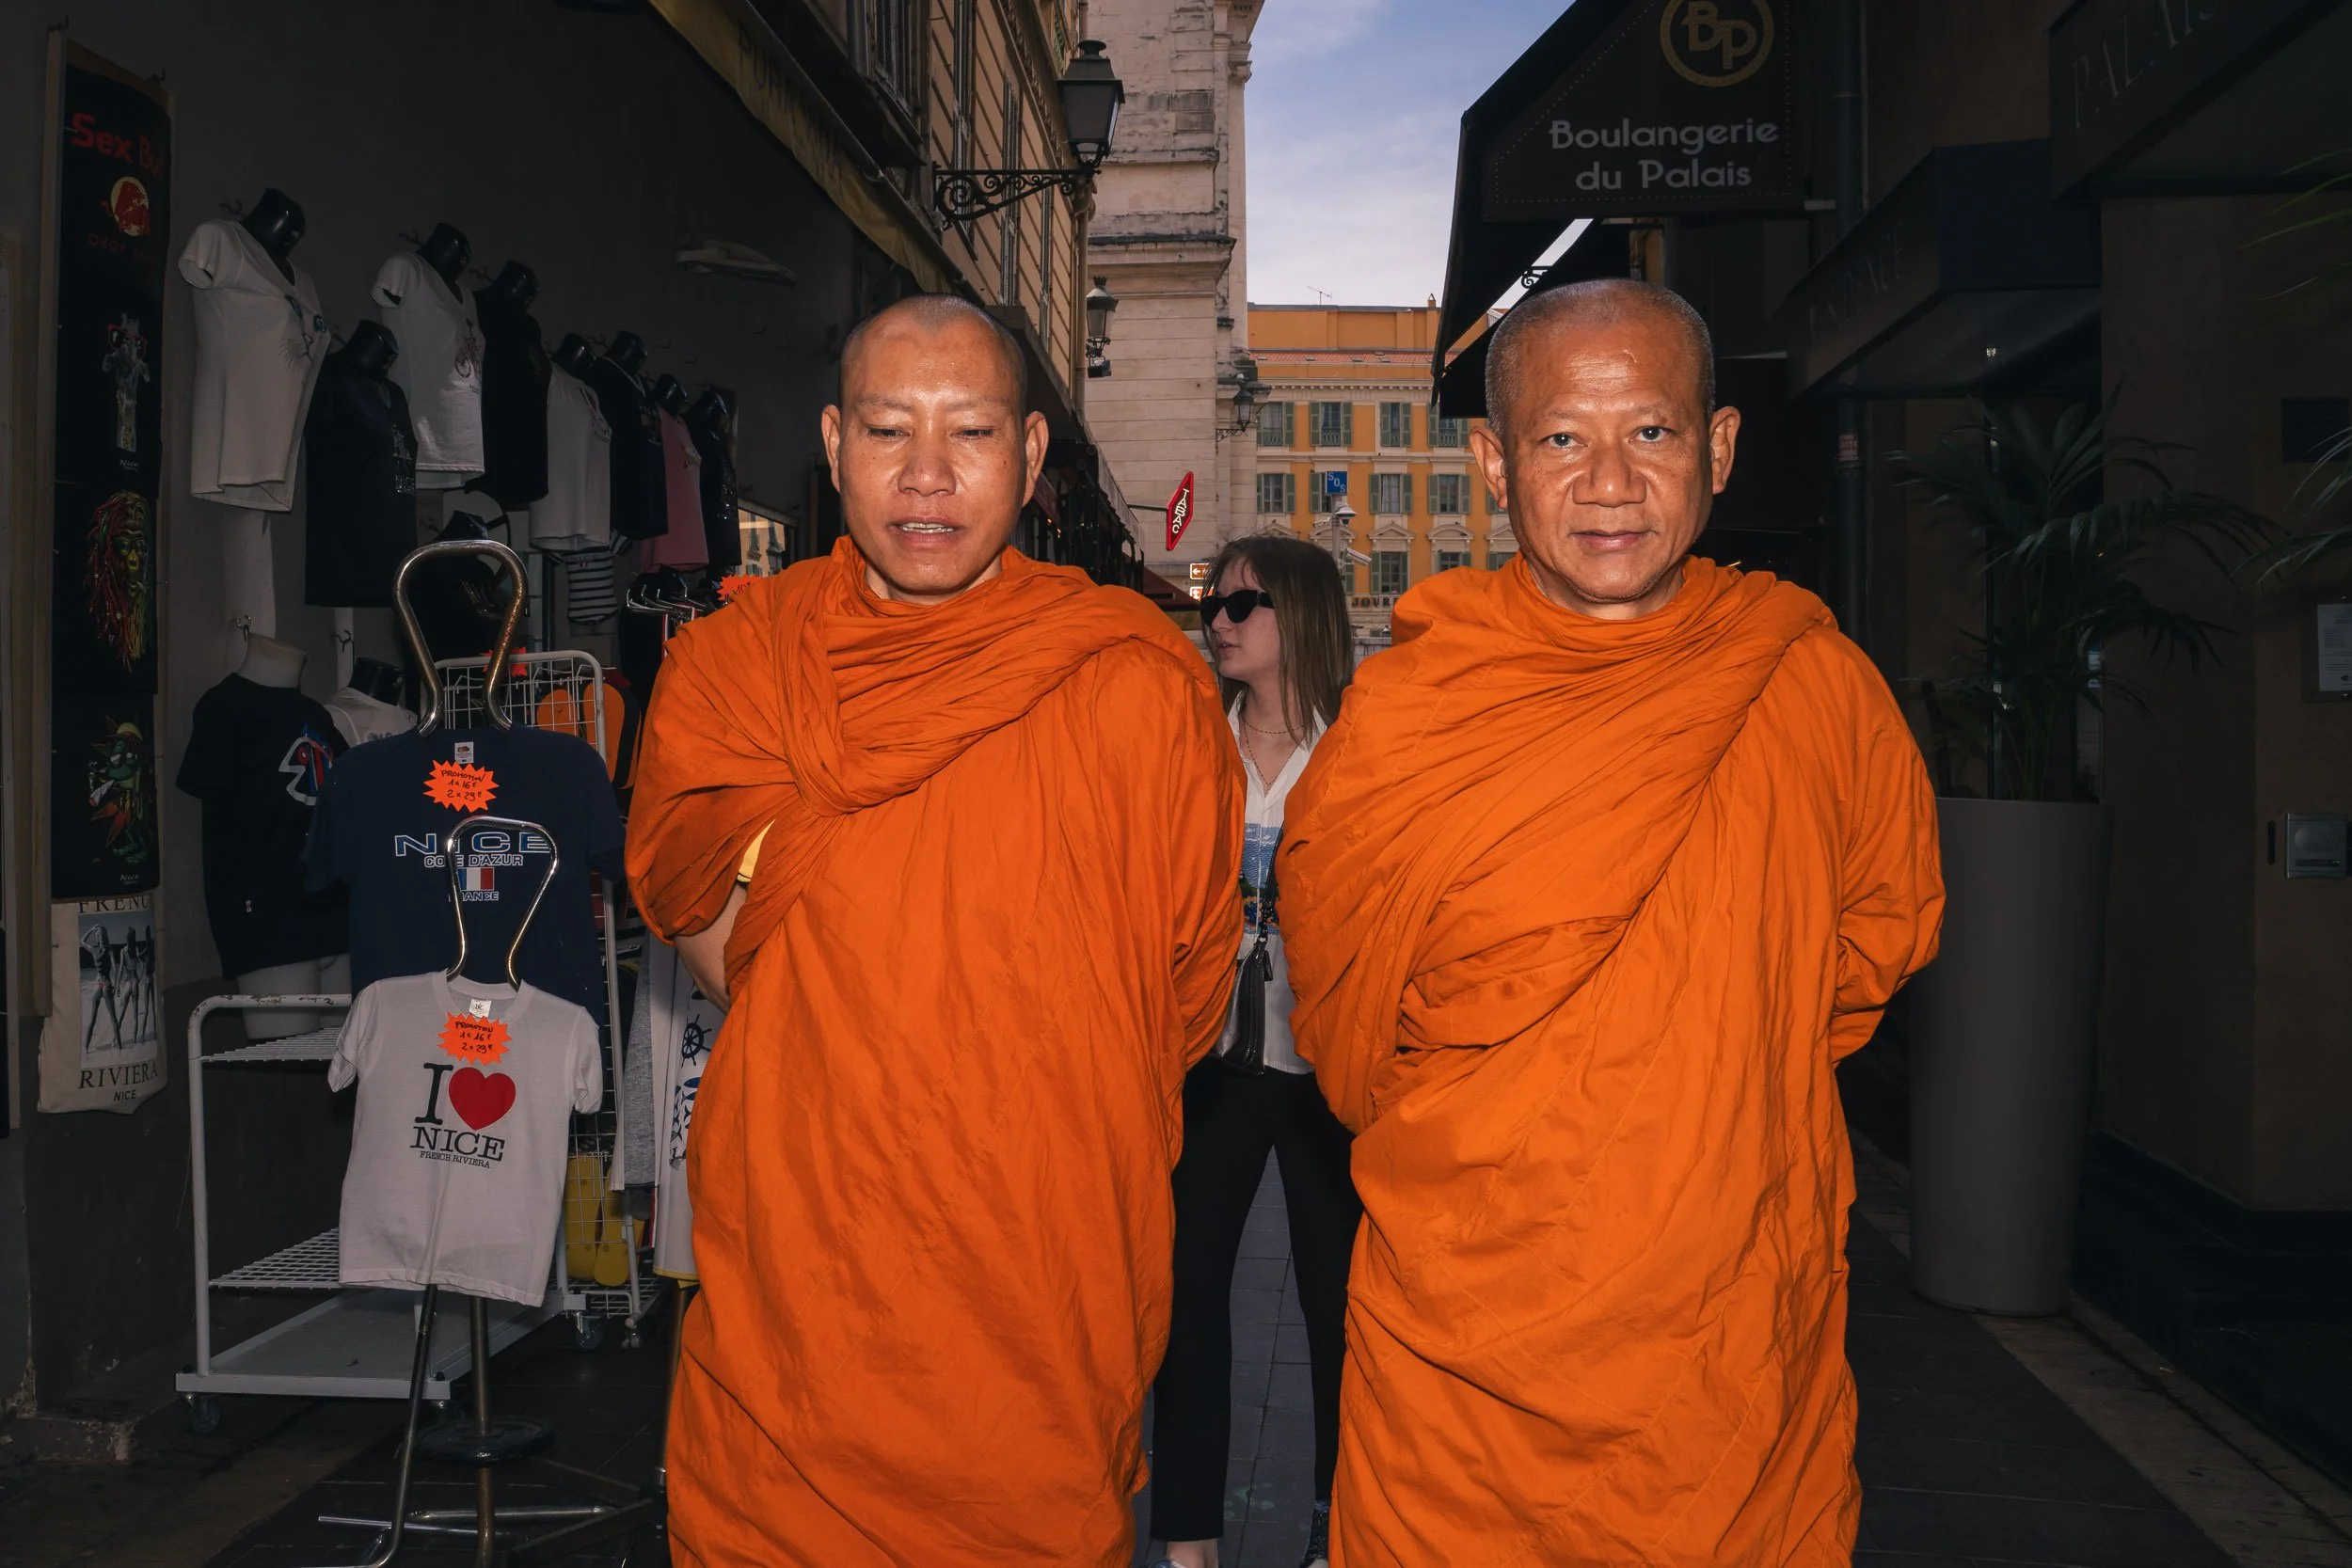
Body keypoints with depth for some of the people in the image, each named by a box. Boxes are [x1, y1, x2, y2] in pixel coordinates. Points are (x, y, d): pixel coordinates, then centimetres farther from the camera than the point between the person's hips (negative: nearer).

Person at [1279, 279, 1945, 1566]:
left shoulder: (1817, 687, -4)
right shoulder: (1400, 711, -9)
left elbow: (1886, 924, 14)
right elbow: (1341, 1029, 6)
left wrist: (1711, 1085, 7)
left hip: (1747, 1351, 2)